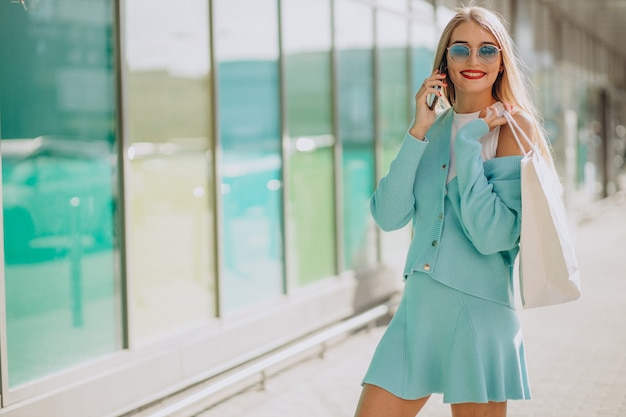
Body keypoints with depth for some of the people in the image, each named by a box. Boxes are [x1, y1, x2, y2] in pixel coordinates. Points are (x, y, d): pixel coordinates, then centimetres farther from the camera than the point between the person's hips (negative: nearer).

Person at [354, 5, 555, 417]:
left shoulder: (514, 128, -6)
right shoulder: (434, 127, 9)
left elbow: (492, 235, -18)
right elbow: (388, 216, -3)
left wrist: (468, 141, -14)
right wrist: (418, 133, -9)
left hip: (480, 309, -5)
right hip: (417, 306, 5)